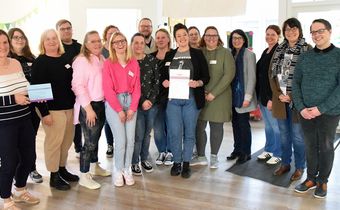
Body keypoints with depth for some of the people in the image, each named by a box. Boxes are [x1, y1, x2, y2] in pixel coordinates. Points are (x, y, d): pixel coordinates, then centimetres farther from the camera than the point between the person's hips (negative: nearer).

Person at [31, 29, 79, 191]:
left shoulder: (65, 59, 11)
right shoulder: (40, 62, -7)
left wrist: (75, 104, 13)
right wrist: (44, 112, -17)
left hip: (69, 107, 7)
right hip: (52, 109, -6)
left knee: (67, 140, 13)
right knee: (54, 142, 0)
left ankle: (62, 169, 30)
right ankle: (54, 177, 12)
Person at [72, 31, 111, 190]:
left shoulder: (102, 59, 10)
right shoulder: (82, 60, -12)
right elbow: (78, 85, -17)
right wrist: (88, 108, -19)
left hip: (101, 104, 7)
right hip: (88, 106, -7)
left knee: (95, 138, 19)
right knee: (90, 141, -4)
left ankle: (94, 166, 36)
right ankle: (84, 176, 8)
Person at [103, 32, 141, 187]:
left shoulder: (134, 63, 7)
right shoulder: (108, 63, -3)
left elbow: (137, 87, 5)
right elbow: (108, 89, -7)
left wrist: (132, 108, -4)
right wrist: (119, 110, -10)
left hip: (130, 101, 3)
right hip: (113, 103, -3)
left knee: (130, 139, 0)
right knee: (120, 140, -6)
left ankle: (127, 169, 18)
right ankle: (118, 171, 13)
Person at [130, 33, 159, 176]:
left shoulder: (151, 60, 5)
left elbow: (156, 81, 4)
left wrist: (151, 100, -7)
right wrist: (142, 102, -11)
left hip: (152, 103, 3)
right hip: (136, 104, -3)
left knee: (147, 133, 12)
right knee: (138, 135, -3)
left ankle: (144, 158, 29)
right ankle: (134, 162, 15)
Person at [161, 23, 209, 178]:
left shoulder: (197, 54, 4)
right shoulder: (169, 55, 12)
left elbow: (206, 76, 2)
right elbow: (163, 75, 13)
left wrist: (198, 83, -17)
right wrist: (164, 82, -8)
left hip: (191, 98, -1)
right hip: (173, 98, 1)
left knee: (189, 132, 6)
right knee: (174, 132, -1)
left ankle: (186, 164, 18)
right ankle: (176, 162, 16)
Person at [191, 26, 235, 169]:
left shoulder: (225, 53, 0)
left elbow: (229, 74, -8)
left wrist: (214, 93, -14)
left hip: (219, 96, -2)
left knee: (216, 126, 5)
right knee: (199, 126, 3)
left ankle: (214, 157, 19)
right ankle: (201, 156, 16)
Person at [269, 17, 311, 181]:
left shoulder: (307, 49, -5)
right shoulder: (279, 50, 9)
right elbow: (272, 73, 8)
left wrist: (294, 97, -13)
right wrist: (279, 94, -4)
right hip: (280, 99, 4)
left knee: (297, 136, 4)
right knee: (284, 134, 15)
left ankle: (299, 168, 20)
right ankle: (285, 164, 29)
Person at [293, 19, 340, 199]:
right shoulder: (304, 57, 5)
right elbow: (296, 83, 4)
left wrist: (321, 108, -17)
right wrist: (300, 107, -8)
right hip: (305, 112, 3)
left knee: (326, 147, 10)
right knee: (310, 146, 12)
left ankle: (323, 181, 26)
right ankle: (311, 178, 28)